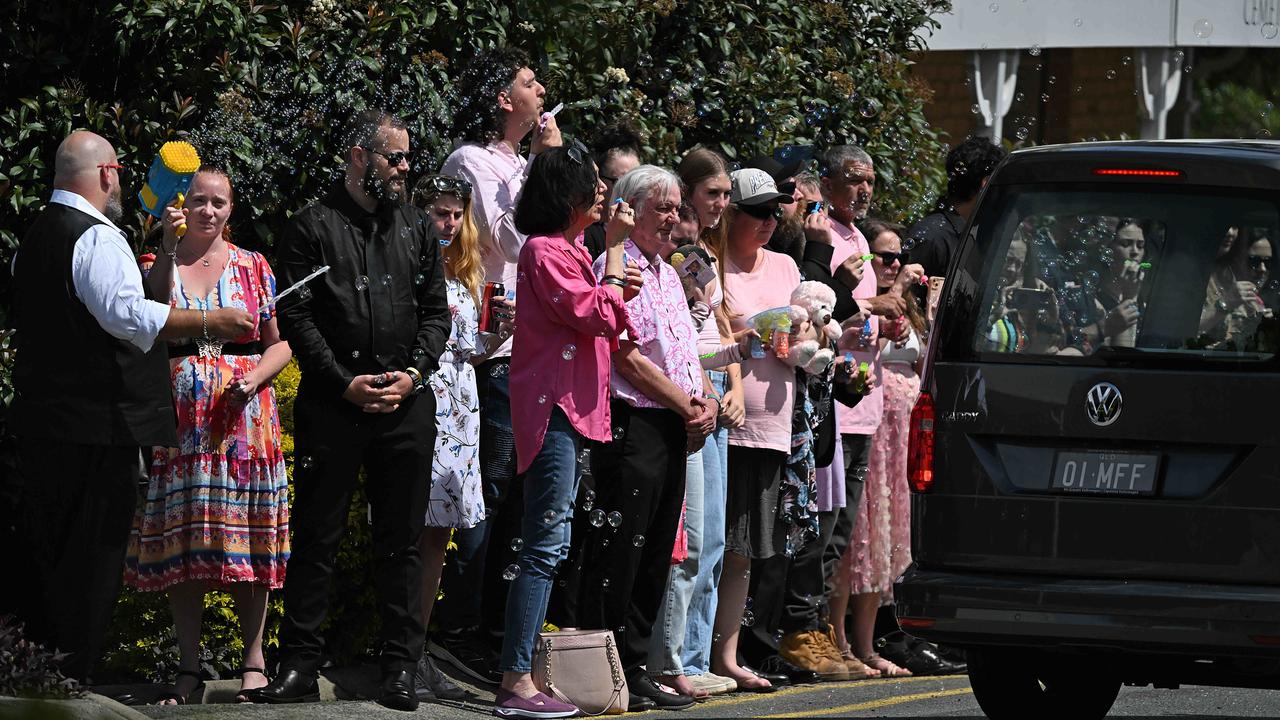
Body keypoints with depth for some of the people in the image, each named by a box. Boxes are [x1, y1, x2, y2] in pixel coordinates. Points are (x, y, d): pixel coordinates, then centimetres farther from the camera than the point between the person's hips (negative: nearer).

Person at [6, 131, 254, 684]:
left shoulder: (34, 239, 15)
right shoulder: (97, 238, -14)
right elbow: (128, 315, -26)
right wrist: (209, 323, -22)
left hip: (38, 419, 9)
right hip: (100, 423, -9)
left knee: (38, 552, 14)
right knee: (90, 559, -4)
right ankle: (70, 684, -4)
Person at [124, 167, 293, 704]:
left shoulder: (253, 267, 9)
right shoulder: (160, 265, 7)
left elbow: (281, 343, 8)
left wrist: (252, 381, -10)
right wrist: (168, 248, -20)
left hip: (244, 415, 0)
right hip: (178, 418, 0)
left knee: (246, 537, -1)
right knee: (180, 539, -2)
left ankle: (254, 660, 5)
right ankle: (188, 665, 3)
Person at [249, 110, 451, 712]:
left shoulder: (415, 226, 14)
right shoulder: (313, 226, 1)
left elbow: (436, 311, 13)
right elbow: (296, 317, -4)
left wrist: (415, 371, -3)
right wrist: (344, 382, -10)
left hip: (406, 403, 3)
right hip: (332, 405, -3)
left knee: (401, 542, 5)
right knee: (317, 537, -1)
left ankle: (400, 671, 9)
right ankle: (299, 668, 4)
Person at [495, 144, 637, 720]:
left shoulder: (570, 251, 20)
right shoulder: (545, 251, -11)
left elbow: (604, 326, 24)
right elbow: (597, 316, -17)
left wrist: (620, 290, 8)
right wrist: (614, 250, -8)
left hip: (570, 408, 10)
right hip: (554, 407, -10)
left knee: (546, 547, 10)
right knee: (547, 543, -13)